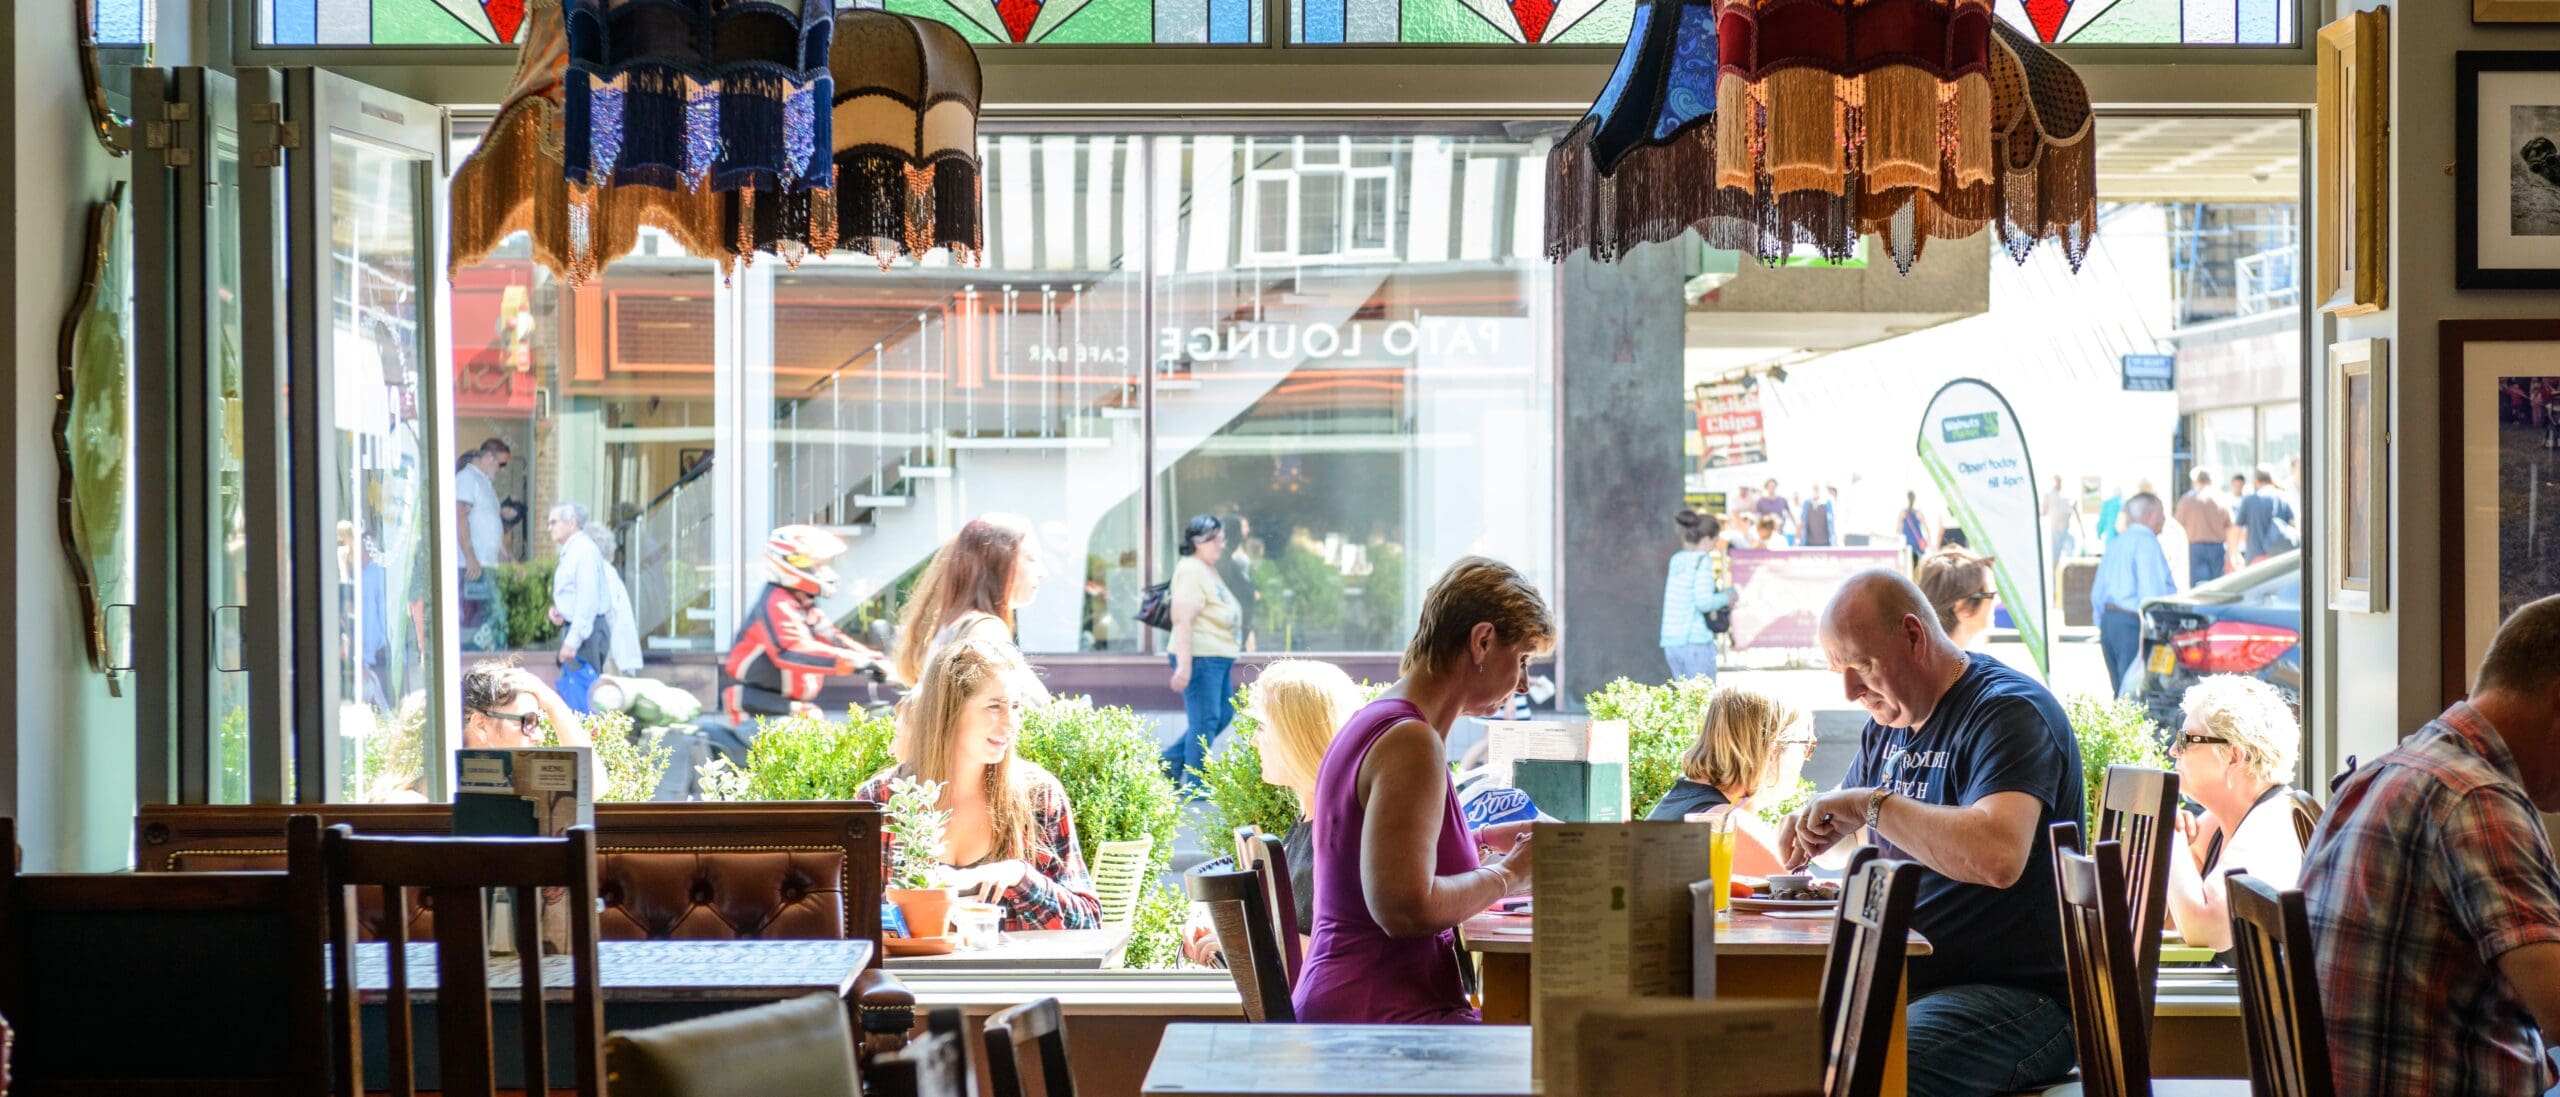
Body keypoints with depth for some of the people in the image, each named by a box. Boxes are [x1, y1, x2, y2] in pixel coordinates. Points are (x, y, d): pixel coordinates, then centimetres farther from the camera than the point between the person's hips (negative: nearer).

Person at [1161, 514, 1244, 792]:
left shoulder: (1209, 570, 18)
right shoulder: (1190, 571, -14)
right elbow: (1183, 620, -21)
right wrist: (1184, 665, -26)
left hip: (1218, 658, 10)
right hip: (1200, 656, -10)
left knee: (1223, 714, 15)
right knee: (1205, 720, -6)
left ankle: (1171, 759, 22)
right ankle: (1195, 787, 0)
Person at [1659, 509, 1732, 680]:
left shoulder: (1677, 560, 13)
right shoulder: (1703, 560, -9)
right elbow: (1704, 602, -16)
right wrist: (1726, 597, 1)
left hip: (1671, 641, 7)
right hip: (1696, 641, -7)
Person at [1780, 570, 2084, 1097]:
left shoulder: (2008, 712, -13)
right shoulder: (1891, 721, 16)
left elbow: (1998, 856, -31)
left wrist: (1870, 805, -22)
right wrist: (1809, 821, 9)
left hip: (2019, 995, -9)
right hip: (1904, 983, 9)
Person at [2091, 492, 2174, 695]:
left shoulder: (2115, 543, 17)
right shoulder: (2146, 542, -10)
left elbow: (2097, 593, 20)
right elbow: (2151, 592, -18)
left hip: (2109, 621, 9)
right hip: (2133, 625, -9)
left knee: (2121, 691, 12)